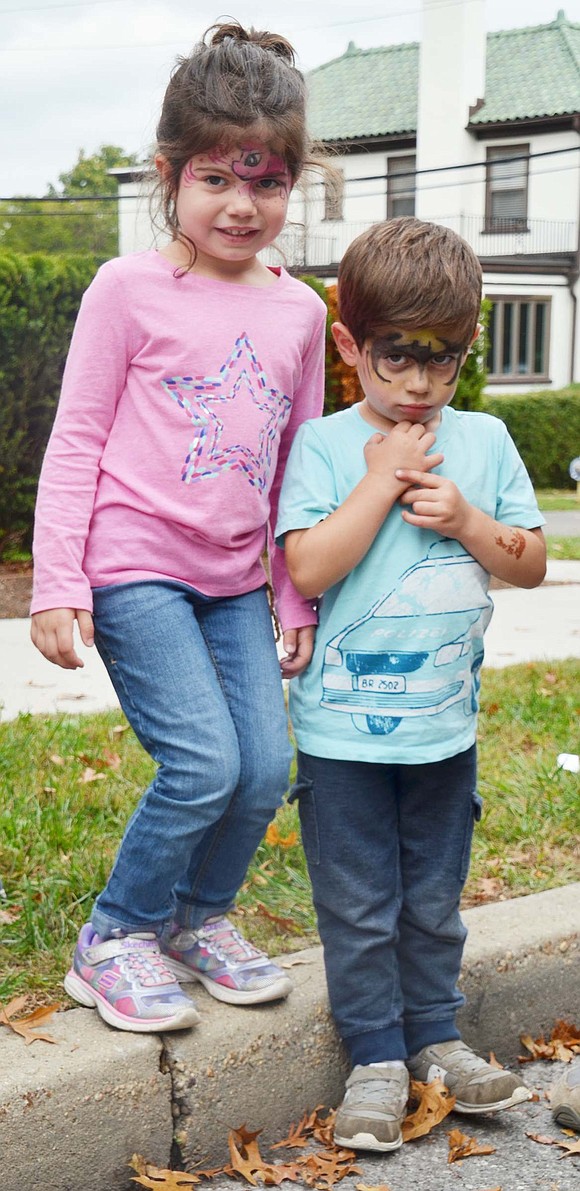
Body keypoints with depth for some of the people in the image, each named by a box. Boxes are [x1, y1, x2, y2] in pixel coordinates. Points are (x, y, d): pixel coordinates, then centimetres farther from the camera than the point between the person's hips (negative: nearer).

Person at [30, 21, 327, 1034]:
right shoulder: (130, 288, -5)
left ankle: (199, 920, 27)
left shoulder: (299, 310, 9)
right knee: (204, 764, -14)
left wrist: (297, 599, 14)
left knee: (267, 769, 0)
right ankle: (114, 940, 9)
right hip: (135, 564, -5)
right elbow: (76, 441, -4)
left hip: (233, 579, 5)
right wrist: (57, 582, -10)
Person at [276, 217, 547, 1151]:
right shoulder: (323, 446, -7)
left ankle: (435, 1036, 33)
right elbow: (309, 567, -19)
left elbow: (532, 564, 5)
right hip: (345, 728, -3)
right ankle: (376, 1056, 21)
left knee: (434, 901, 17)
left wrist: (467, 520, -12)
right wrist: (382, 480, -19)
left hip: (447, 723, 3)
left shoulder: (485, 442, 4)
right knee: (359, 908, 6)